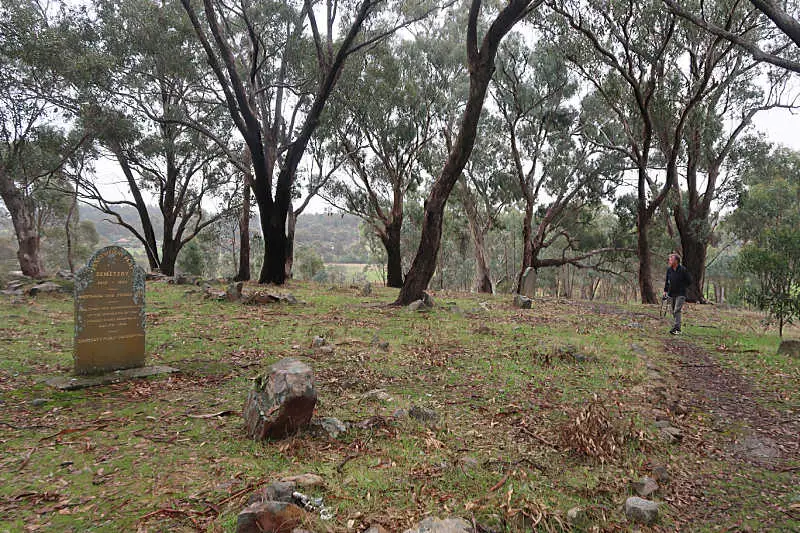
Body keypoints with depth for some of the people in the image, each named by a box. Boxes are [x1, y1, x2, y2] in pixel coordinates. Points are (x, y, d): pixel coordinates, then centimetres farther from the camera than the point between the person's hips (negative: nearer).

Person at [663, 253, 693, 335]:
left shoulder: (683, 269, -12)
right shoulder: (669, 269, 3)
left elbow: (690, 281, -4)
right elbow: (667, 280, 17)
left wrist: (683, 287, 1)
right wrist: (665, 290, 11)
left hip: (680, 294, -6)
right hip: (672, 294, 6)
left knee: (677, 310, -17)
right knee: (674, 311, 10)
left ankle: (676, 328, -21)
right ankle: (678, 328, 21)